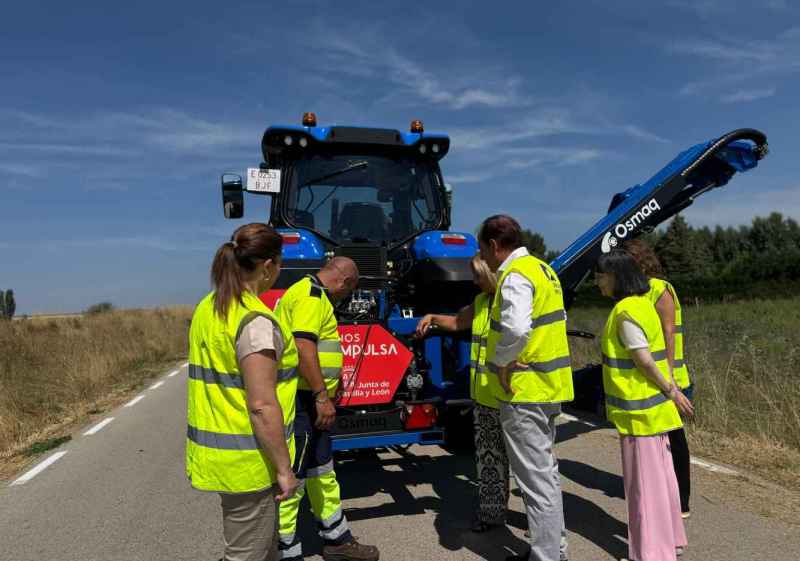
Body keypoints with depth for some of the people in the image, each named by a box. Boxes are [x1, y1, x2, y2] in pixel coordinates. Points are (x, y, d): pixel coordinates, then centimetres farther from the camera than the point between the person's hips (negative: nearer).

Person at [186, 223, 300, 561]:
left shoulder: (207, 308, 5)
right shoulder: (256, 321, -23)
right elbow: (262, 406, -25)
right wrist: (283, 468, -16)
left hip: (214, 452, 9)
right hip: (247, 461, -9)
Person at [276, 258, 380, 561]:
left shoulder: (313, 293, 18)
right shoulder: (311, 294, -15)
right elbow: (304, 346, -25)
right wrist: (322, 396, -24)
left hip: (309, 402, 11)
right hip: (301, 400, -11)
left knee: (322, 475, 20)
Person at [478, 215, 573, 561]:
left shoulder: (515, 275, -17)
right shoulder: (542, 268, 13)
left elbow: (516, 329, -35)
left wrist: (500, 361, -18)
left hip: (524, 391, -10)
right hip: (549, 386, 10)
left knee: (535, 480, -1)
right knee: (546, 471, 21)